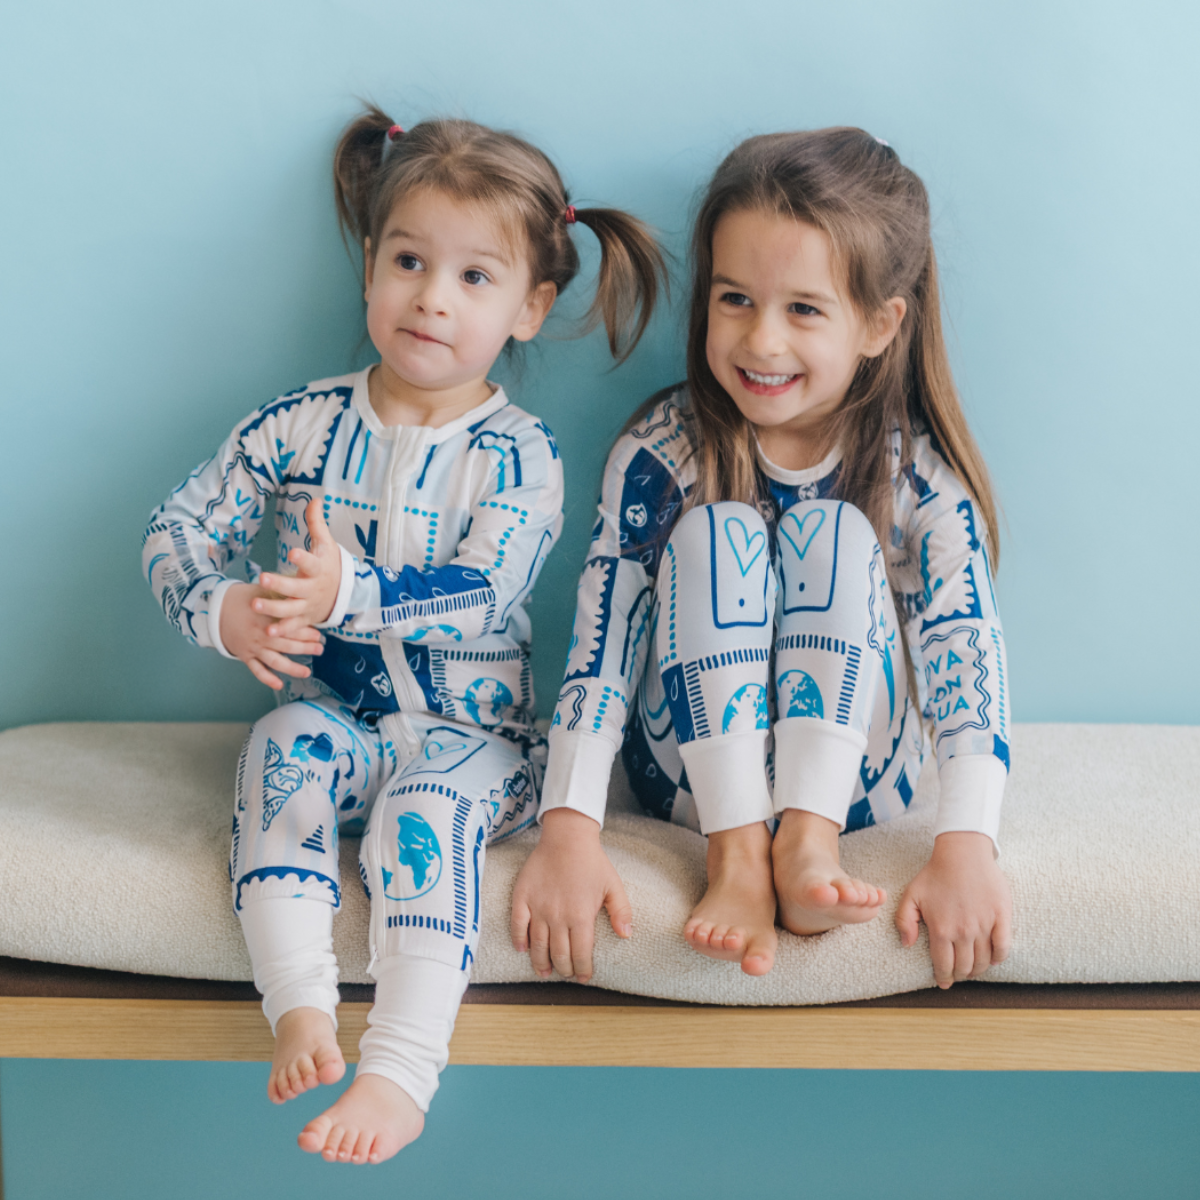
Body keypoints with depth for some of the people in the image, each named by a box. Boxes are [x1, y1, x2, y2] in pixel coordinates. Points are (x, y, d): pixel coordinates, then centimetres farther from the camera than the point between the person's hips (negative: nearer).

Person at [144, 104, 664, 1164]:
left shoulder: (519, 454, -6)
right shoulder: (304, 423, 2)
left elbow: (479, 592, -21)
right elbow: (178, 532, 3)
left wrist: (349, 590, -36)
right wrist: (225, 614, -18)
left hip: (471, 728, -2)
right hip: (335, 711, 3)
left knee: (426, 805, -32)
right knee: (287, 747, -29)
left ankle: (402, 1069, -37)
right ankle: (302, 1010, -33)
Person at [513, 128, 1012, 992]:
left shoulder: (917, 472, -10)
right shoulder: (661, 452, -10)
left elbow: (965, 649, -19)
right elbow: (600, 643, -15)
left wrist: (967, 847, -33)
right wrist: (569, 827, -27)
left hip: (854, 780, 0)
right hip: (695, 777, 0)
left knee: (836, 530, -20)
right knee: (715, 531, -22)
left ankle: (808, 842, -29)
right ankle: (737, 858, -29)